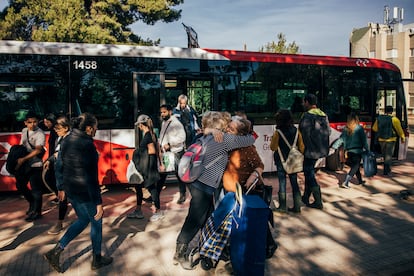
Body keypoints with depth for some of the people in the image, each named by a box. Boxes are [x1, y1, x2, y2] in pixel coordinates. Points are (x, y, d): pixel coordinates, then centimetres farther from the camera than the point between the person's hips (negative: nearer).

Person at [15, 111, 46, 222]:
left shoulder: (40, 134, -16)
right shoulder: (24, 131, 8)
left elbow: (38, 150, -27)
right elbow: (21, 145, 18)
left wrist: (23, 159, -29)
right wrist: (17, 157, 6)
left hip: (35, 165, -7)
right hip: (24, 164, 8)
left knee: (36, 189, -2)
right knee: (20, 185, 15)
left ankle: (36, 212, 12)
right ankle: (32, 202, 36)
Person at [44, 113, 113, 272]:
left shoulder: (66, 141, 4)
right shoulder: (87, 144, -22)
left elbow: (60, 166, 12)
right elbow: (91, 177, -23)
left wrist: (62, 187, 24)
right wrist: (98, 202, -19)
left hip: (70, 189, 8)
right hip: (85, 192, -8)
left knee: (83, 219, 26)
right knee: (96, 223, 13)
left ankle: (56, 251, 23)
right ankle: (97, 260, 30)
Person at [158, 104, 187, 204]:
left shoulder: (176, 123, -14)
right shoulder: (163, 123, 12)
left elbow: (181, 137, -23)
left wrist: (169, 144, -24)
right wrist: (160, 145, 10)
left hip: (176, 152, -7)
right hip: (165, 153, 8)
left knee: (179, 174, 4)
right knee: (162, 174, 13)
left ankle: (182, 195, 20)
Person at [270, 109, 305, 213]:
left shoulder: (278, 132, -14)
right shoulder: (296, 131, -4)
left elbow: (273, 147, -8)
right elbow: (301, 146, 1)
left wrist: (273, 138, 7)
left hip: (281, 161, -3)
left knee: (282, 183, 5)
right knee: (294, 183, 11)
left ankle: (282, 206, 11)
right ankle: (297, 206, 16)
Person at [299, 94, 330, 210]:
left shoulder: (307, 116, -17)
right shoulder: (324, 115, 8)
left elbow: (305, 134, -20)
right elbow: (328, 131, 11)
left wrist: (303, 148, -9)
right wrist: (321, 142, 17)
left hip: (311, 150, -8)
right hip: (321, 149, 8)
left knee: (310, 175, 2)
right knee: (309, 172, 20)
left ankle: (318, 202, 4)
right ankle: (306, 198, 29)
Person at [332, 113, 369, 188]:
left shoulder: (346, 129, 2)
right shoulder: (359, 128, -8)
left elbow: (341, 139, 2)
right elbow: (364, 140, -7)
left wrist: (333, 147, 7)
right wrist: (366, 149, 0)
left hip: (349, 152, 5)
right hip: (357, 151, -5)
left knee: (356, 166, 21)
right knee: (354, 168, 0)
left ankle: (360, 180, 36)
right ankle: (345, 183, -11)